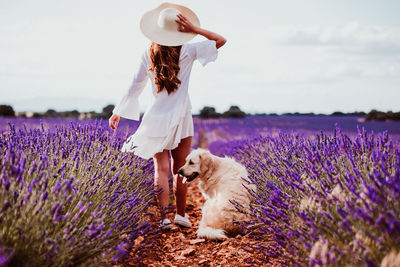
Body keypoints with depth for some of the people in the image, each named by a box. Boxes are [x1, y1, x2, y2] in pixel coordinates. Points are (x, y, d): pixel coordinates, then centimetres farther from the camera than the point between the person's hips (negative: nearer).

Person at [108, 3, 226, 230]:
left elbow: (135, 87, 2)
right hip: (181, 119, 0)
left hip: (156, 120, 1)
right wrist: (195, 29, -11)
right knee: (180, 170, 11)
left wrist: (118, 113, 12)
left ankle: (164, 217, -6)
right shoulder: (187, 52, -6)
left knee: (161, 169, 1)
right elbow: (221, 41, -1)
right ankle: (181, 214, 21)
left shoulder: (149, 56, -2)